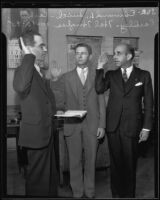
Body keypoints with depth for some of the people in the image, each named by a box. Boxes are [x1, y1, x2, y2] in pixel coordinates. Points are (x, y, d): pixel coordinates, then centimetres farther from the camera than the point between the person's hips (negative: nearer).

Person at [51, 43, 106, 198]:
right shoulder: (65, 77, 8)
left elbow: (101, 102, 5)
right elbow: (61, 102, 10)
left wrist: (102, 125, -1)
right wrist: (63, 110, -12)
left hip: (92, 125, 0)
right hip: (72, 125, 0)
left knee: (90, 160, 8)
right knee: (75, 161, 7)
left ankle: (90, 191, 26)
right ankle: (77, 191, 23)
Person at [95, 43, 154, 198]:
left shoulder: (144, 75, 2)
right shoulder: (111, 75, 7)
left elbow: (148, 103, 1)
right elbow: (99, 89, -10)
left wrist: (146, 128, -2)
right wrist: (100, 67, -11)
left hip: (132, 127, -2)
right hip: (113, 126, 2)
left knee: (129, 164, 7)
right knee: (115, 162, 11)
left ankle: (129, 194, 24)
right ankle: (116, 193, 26)